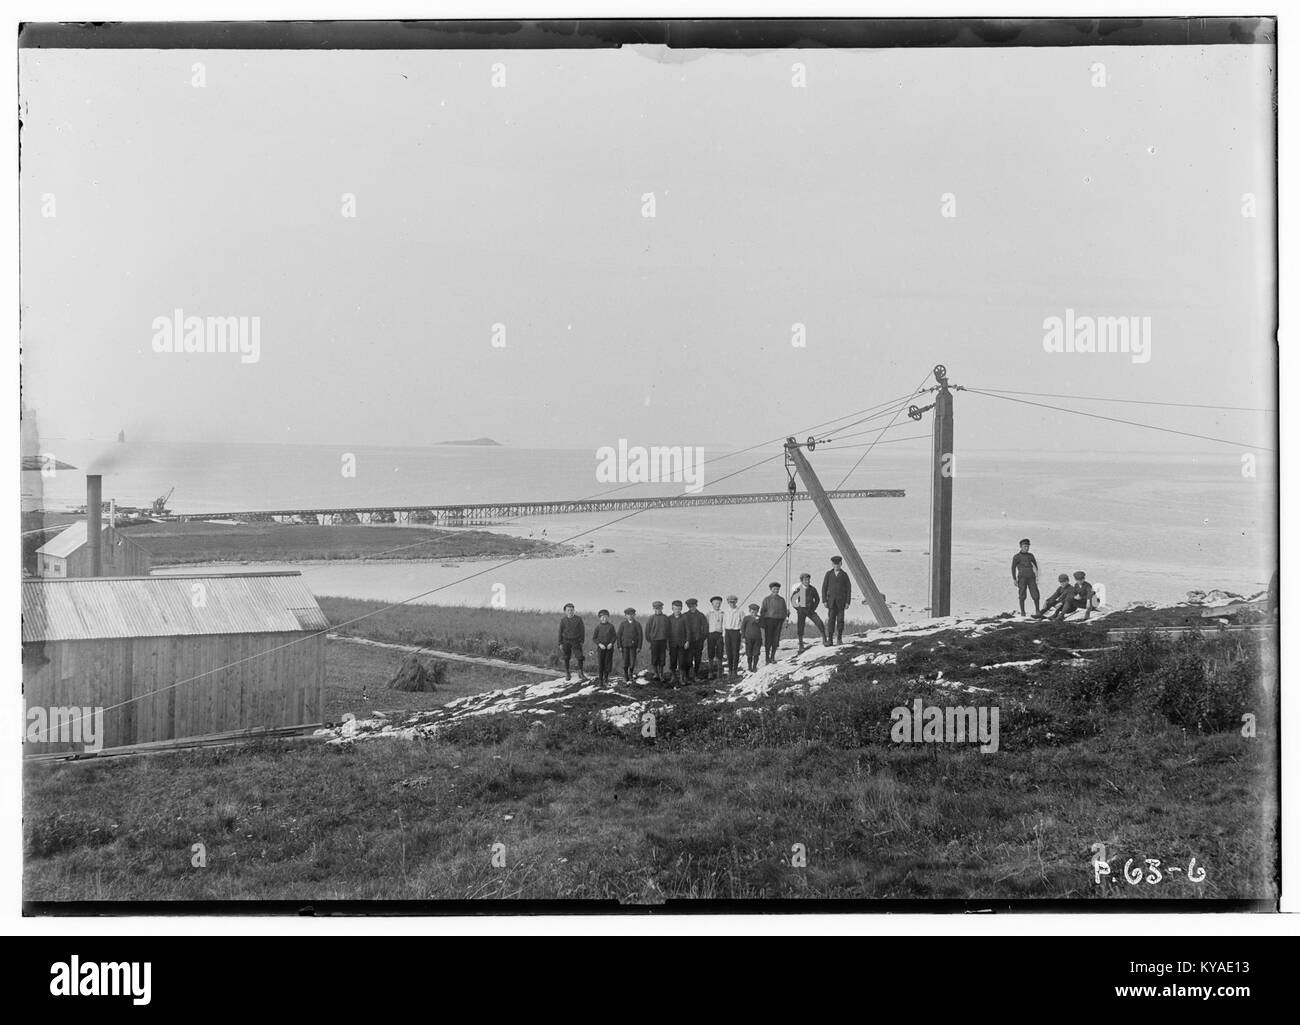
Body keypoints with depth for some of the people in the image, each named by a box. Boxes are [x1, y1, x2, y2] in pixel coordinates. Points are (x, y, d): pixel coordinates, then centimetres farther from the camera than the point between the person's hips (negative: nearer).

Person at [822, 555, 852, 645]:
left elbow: (849, 589, 3)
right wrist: (824, 600, -2)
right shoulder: (828, 573, 6)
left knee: (840, 620, -2)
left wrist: (847, 602, -4)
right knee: (831, 620, -7)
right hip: (831, 600, 0)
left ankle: (839, 638, 11)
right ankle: (830, 640, -10)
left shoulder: (844, 575, 3)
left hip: (841, 600, 0)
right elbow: (824, 587, 5)